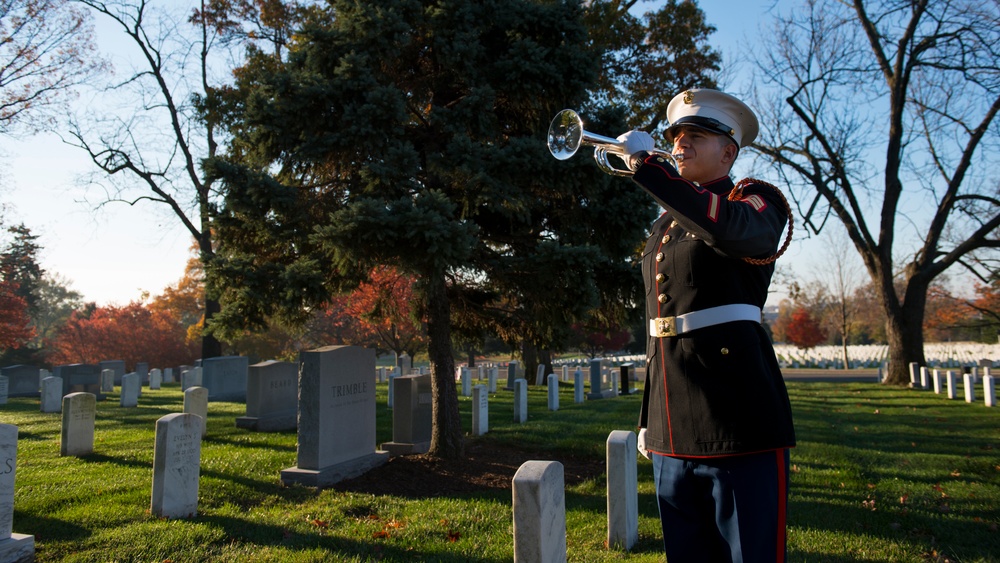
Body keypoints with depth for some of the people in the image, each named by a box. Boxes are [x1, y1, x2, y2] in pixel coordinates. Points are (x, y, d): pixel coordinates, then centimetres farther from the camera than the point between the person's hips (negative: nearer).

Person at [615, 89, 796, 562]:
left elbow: (732, 230, -28)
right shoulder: (665, 225, 19)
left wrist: (647, 164, -23)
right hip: (673, 435, 7)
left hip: (739, 428, -6)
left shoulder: (758, 201, 0)